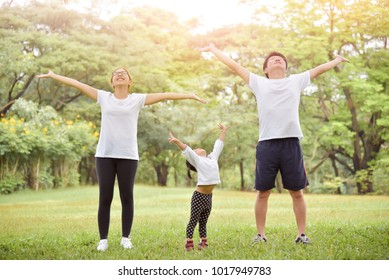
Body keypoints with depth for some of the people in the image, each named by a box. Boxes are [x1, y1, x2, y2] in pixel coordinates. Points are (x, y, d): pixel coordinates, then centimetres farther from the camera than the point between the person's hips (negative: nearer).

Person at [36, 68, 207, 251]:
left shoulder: (137, 99, 5)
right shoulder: (104, 97, 8)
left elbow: (164, 95, 2)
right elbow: (77, 84, 10)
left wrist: (190, 96, -1)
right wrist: (52, 75, 12)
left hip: (128, 156, -1)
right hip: (104, 155, 1)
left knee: (127, 197, 4)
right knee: (104, 198, 2)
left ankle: (125, 238, 17)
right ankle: (103, 239, 11)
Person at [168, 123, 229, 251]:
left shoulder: (213, 158, 17)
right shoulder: (197, 160, 0)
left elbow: (218, 146, 28)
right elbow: (187, 150, -15)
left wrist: (223, 131, 37)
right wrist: (177, 141, -30)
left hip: (209, 197, 6)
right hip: (199, 196, -6)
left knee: (203, 222, 14)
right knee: (193, 221, -1)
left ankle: (203, 242, 18)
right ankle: (189, 243, 2)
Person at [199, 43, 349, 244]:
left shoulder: (296, 81, 17)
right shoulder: (258, 82, 14)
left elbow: (318, 69, 28)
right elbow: (234, 65, 17)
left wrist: (338, 59, 39)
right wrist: (213, 49, 21)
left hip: (291, 143, 1)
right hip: (266, 144, 0)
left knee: (297, 192, 4)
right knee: (263, 192, 4)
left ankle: (302, 234, 12)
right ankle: (260, 234, 13)